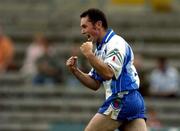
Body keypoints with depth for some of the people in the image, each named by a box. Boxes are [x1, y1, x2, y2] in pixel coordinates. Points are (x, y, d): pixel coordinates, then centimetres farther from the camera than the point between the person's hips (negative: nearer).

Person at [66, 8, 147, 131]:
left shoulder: (116, 43, -9)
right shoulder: (100, 49, 20)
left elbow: (108, 73, -25)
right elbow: (95, 84, 21)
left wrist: (89, 55, -17)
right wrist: (75, 70, 8)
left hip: (121, 99, -9)